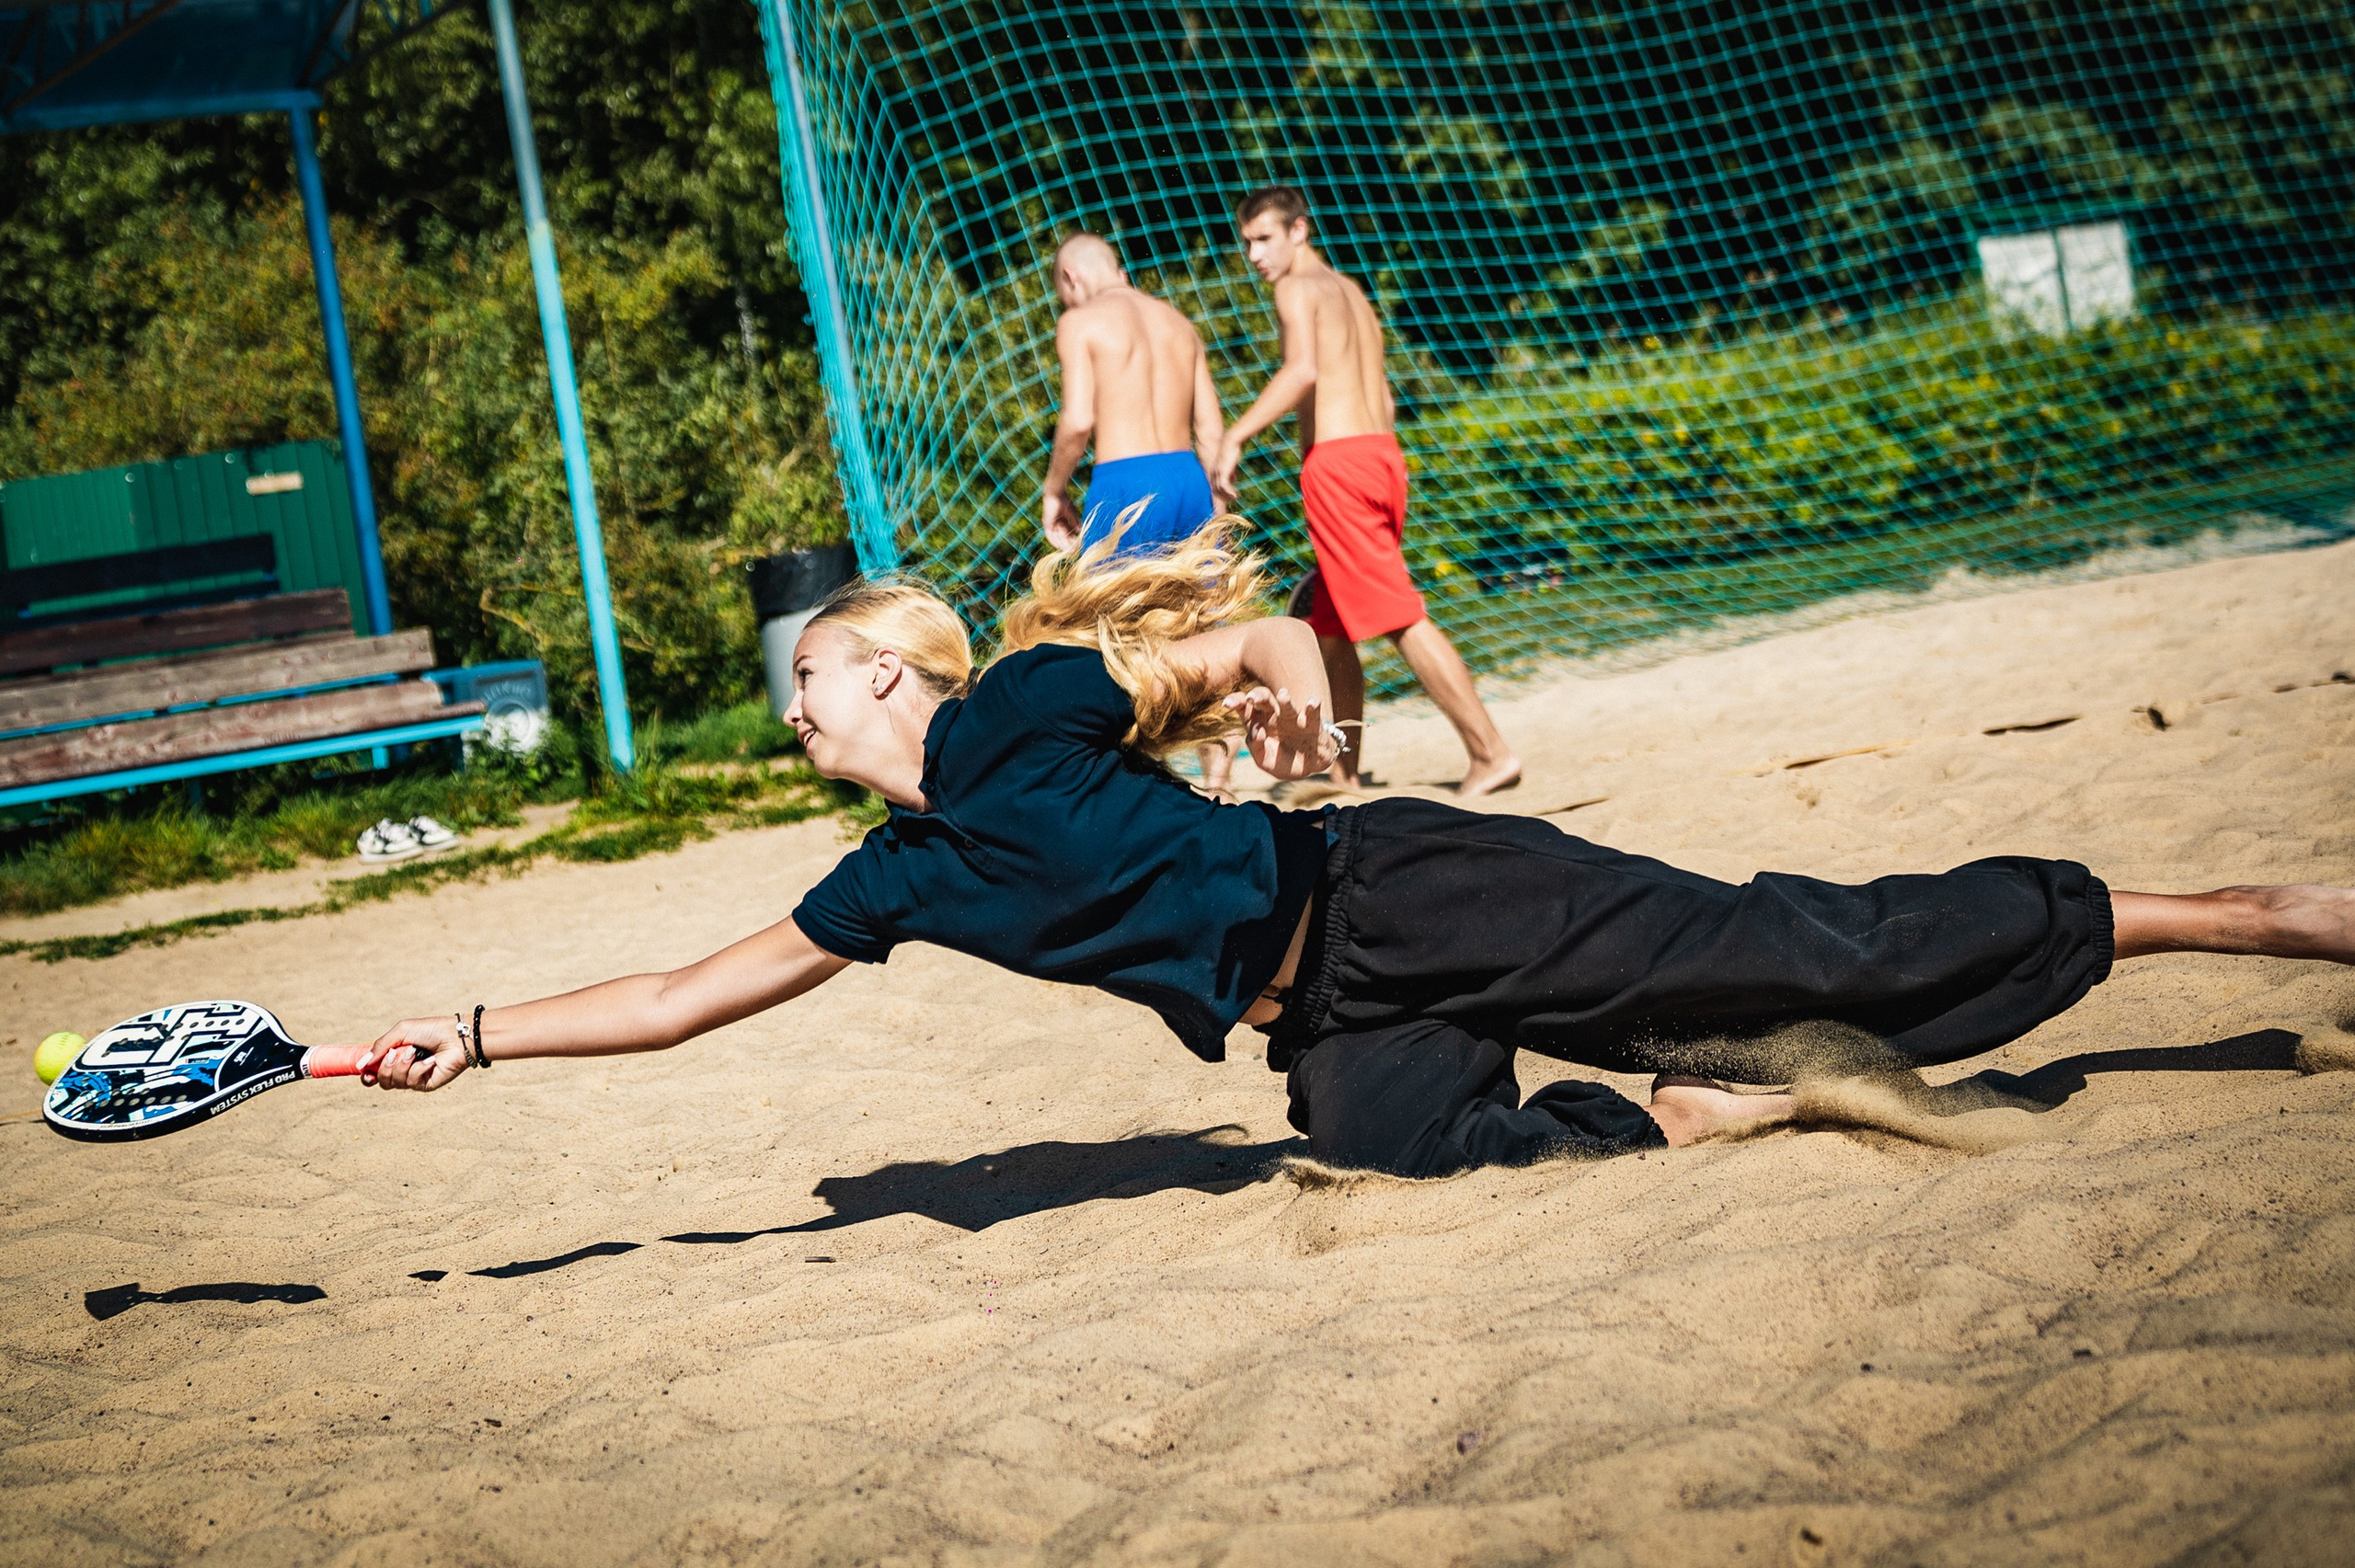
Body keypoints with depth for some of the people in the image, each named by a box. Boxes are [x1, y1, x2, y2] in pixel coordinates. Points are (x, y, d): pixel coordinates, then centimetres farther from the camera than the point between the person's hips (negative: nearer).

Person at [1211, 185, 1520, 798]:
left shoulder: (1298, 288, -3)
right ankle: (1345, 777, 17)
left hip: (1335, 464, -9)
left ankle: (1491, 753, -14)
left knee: (1402, 619, -11)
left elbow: (1303, 370, -22)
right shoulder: (1351, 292, 24)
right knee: (1329, 628, 15)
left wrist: (1235, 436, -22)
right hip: (1383, 453, 9)